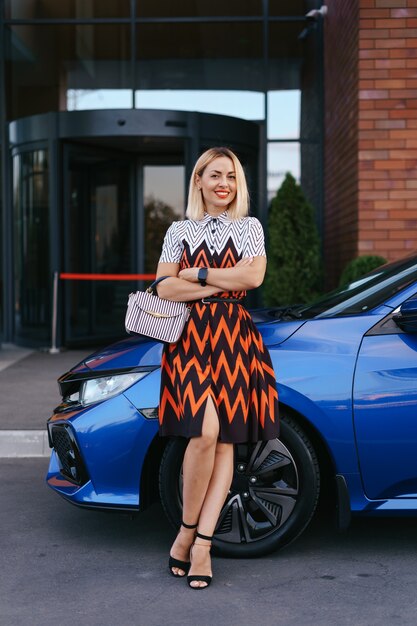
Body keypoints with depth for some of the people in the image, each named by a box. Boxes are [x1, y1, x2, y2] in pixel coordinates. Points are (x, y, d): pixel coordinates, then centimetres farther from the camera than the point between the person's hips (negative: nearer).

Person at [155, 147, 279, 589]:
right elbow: (165, 289, 0)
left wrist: (196, 274, -3)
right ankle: (187, 531, -3)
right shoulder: (179, 231, 13)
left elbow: (253, 276, -4)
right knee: (205, 432, -20)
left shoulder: (250, 228, 14)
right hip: (191, 337, -1)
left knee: (225, 440, -4)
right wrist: (226, 281, -5)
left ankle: (201, 542, 0)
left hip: (236, 340, 2)